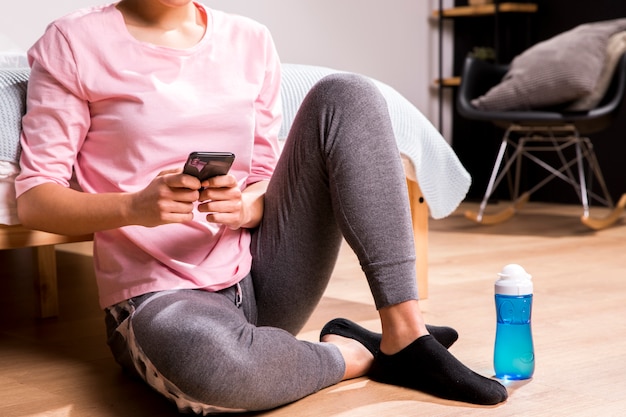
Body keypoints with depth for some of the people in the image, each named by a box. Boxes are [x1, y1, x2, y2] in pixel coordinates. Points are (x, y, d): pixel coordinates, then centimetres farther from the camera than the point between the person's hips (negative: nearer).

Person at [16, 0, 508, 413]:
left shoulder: (250, 41, 9)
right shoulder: (74, 43, -2)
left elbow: (266, 178, 12)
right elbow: (33, 200, -5)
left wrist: (246, 206, -14)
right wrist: (135, 206, -25)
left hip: (259, 278, 5)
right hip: (158, 295, -4)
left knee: (345, 97, -11)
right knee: (208, 357, -42)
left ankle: (405, 334, -15)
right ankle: (351, 353, -9)